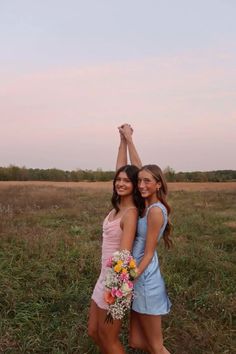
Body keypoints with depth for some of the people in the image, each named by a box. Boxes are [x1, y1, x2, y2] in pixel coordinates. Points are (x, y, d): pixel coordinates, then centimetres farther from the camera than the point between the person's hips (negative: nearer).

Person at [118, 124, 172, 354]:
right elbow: (137, 167, 8)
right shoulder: (149, 203, 4)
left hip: (145, 279, -8)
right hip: (140, 276, 8)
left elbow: (148, 254, -17)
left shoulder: (155, 210, -18)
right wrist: (128, 139, 11)